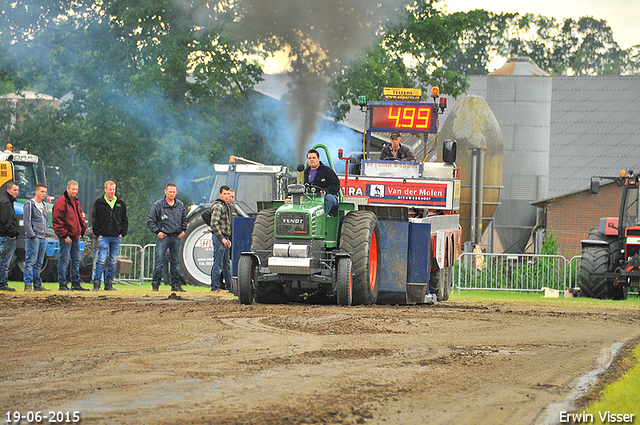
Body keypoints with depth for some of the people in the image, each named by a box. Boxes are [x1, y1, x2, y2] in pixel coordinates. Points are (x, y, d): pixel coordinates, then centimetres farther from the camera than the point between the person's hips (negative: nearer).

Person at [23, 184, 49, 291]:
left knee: (39, 263, 9)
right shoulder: (30, 205, -6)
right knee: (31, 261, -10)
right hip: (34, 238, -7)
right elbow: (27, 221, -11)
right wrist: (32, 236, -15)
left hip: (43, 238, 7)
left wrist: (46, 234, 14)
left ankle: (37, 284, 13)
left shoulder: (44, 205, 18)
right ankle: (28, 284, -10)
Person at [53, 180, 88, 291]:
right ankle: (62, 284, -4)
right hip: (66, 237, -9)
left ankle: (75, 283, 17)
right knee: (64, 260, -6)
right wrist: (64, 235, -17)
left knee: (76, 260, 11)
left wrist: (82, 229, 8)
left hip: (75, 236, 9)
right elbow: (57, 220, -15)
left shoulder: (76, 202, 16)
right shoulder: (62, 202, -11)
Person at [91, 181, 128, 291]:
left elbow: (125, 219, 14)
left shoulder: (121, 203, 9)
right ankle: (97, 283, -8)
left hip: (116, 237, 3)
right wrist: (98, 233, -5)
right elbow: (94, 219, 3)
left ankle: (109, 283, 10)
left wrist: (122, 233, 3)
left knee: (113, 262, 5)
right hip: (104, 236, -3)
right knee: (101, 260, -11)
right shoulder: (99, 203, 2)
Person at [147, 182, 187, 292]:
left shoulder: (180, 205, 11)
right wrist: (157, 232, -10)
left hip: (176, 237, 4)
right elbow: (150, 221, -1)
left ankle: (175, 284, 14)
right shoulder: (158, 205, -3)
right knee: (159, 261, -7)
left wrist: (183, 230, 10)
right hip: (163, 237, -4)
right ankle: (155, 284, 0)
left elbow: (184, 219, 24)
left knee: (176, 262, 7)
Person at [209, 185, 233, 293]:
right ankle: (215, 287, -4)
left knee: (226, 265, 13)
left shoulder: (227, 207, 19)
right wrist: (222, 238, -20)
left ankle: (230, 287, 17)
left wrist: (228, 240, 17)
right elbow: (214, 224, -18)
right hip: (218, 237, -9)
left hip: (225, 239, 9)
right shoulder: (218, 206, -11)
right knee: (218, 264, -7)